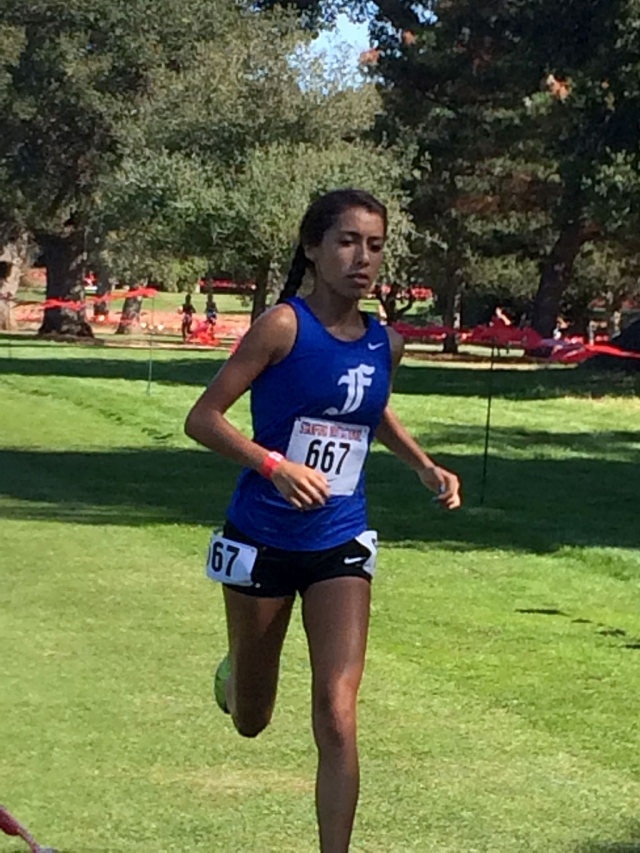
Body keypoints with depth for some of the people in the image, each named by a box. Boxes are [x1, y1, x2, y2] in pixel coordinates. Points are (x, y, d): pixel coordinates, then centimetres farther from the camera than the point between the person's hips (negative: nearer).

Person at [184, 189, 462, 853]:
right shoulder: (284, 326, -15)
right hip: (263, 542, -3)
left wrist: (425, 467, 10)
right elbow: (202, 418, -16)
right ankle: (235, 667, 53)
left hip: (340, 547, 3)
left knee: (336, 717, -11)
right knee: (250, 722, 16)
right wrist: (274, 465, -30)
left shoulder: (385, 343, 2)